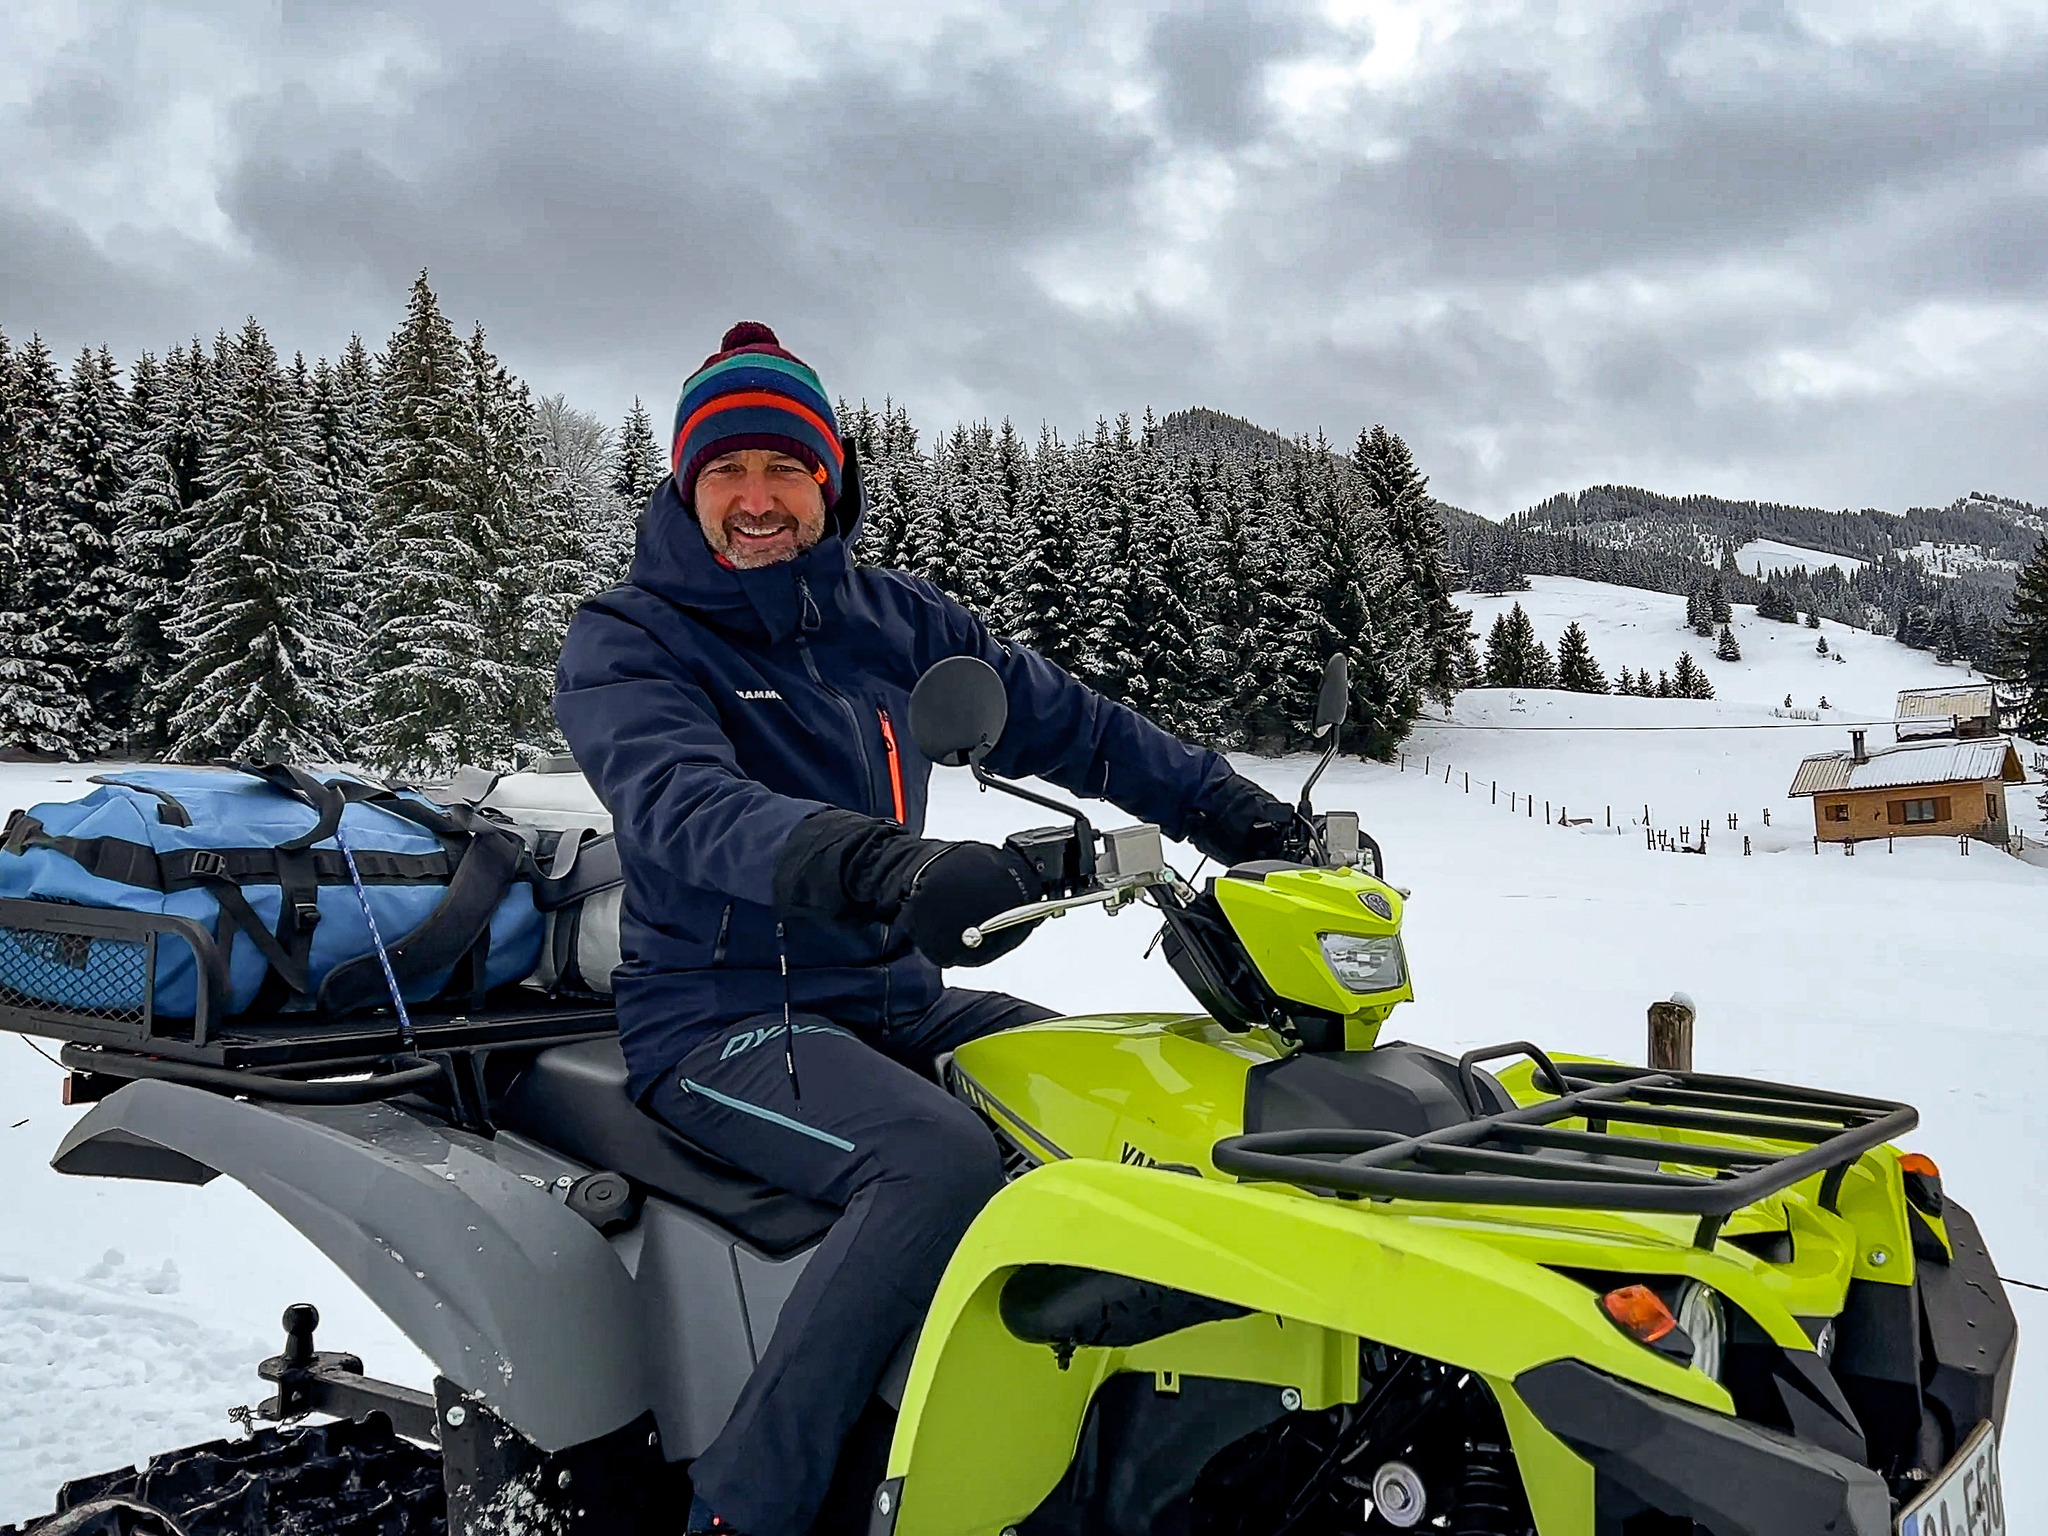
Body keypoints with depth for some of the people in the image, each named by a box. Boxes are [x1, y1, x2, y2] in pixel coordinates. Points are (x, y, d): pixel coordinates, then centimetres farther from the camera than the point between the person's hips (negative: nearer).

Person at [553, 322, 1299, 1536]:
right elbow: (683, 806, -27)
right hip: (723, 1018, -6)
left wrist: (1228, 808, 4)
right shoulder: (624, 641, -7)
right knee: (943, 1155, -32)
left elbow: (1065, 721, 14)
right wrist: (887, 866, -45)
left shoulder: (895, 619, 9)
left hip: (898, 998, 6)